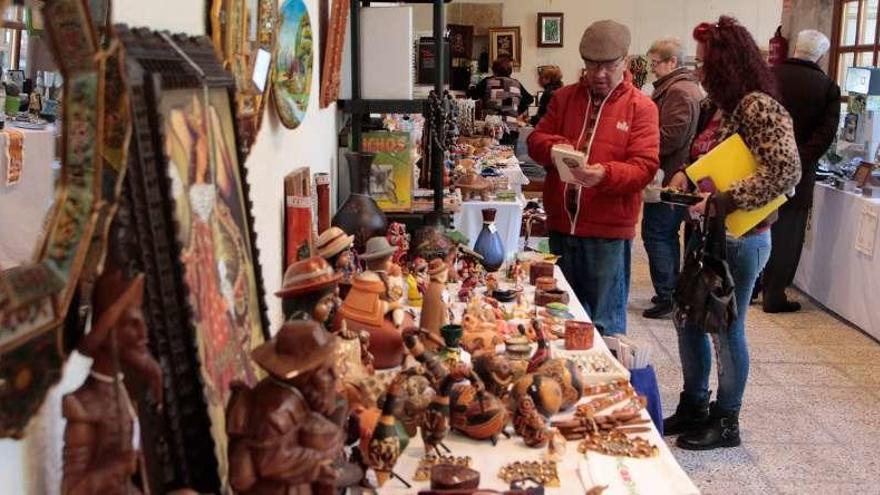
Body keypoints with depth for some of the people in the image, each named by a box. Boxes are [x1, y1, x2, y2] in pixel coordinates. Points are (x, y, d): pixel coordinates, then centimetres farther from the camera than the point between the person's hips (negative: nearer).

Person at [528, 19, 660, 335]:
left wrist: (604, 175, -30)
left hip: (609, 232, -4)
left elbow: (645, 166, -12)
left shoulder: (641, 107, -4)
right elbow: (536, 140, 10)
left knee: (605, 326, 3)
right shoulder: (564, 98, 9)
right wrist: (553, 147, -14)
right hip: (560, 226, 5)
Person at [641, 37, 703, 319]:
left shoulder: (678, 92, -16)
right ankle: (671, 291, 24)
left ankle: (666, 296, -1)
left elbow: (669, 138, -23)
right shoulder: (689, 87, 18)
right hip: (679, 177, 11)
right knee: (668, 234, 16)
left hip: (670, 177, -11)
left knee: (655, 234, -5)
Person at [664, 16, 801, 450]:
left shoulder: (758, 106, -18)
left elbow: (786, 172, -26)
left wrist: (722, 202, -26)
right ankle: (693, 407, 33)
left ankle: (725, 423, 22)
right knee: (689, 319, 16)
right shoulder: (725, 106, 9)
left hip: (739, 239, -9)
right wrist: (685, 175, 1)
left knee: (727, 329, 4)